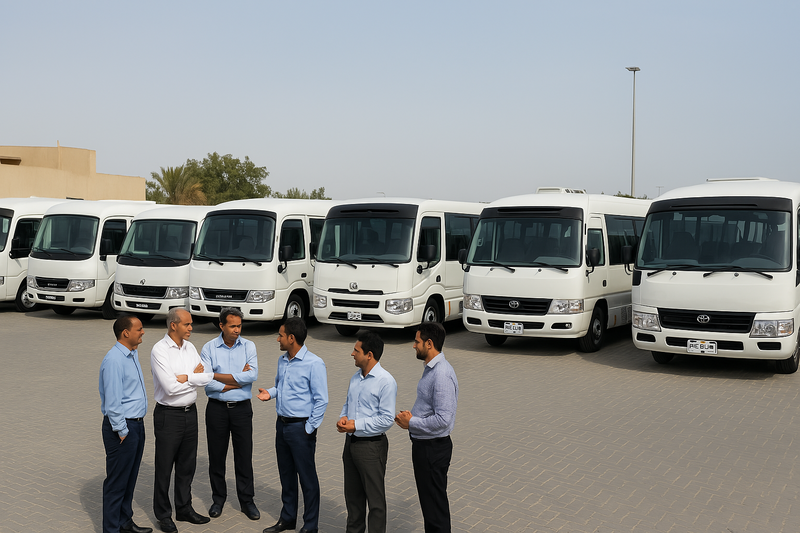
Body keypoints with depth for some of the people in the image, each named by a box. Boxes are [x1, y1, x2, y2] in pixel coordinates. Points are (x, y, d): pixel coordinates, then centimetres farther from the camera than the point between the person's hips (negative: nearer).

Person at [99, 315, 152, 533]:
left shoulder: (133, 354, 11)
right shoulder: (114, 360, -20)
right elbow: (112, 401, -21)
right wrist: (121, 431, -17)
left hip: (136, 424, 9)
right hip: (122, 427, -9)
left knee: (130, 477, 18)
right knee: (117, 481, 1)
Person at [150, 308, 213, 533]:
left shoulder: (190, 347, 6)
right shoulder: (160, 350, -15)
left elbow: (208, 377, -4)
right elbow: (170, 387, -23)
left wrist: (184, 377, -18)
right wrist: (195, 377, -10)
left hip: (190, 413, 6)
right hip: (168, 415, -6)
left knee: (187, 465, 15)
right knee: (164, 467, 6)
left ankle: (184, 509, 29)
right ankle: (163, 514, 19)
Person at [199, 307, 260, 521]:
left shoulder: (248, 346, 0)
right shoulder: (209, 348, -3)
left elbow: (252, 375, -15)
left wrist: (218, 376, -14)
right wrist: (237, 380, -14)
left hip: (242, 407, 0)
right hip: (217, 408, 0)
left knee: (244, 455, 5)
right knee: (216, 455, 9)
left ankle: (247, 501, 17)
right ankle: (218, 499, 25)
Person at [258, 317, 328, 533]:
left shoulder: (314, 364, -16)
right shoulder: (282, 361, 8)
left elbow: (321, 400, -14)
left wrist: (309, 428, -14)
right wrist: (270, 393, 3)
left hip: (301, 428, -8)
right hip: (282, 424, 8)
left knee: (307, 478, 3)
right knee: (286, 474, 18)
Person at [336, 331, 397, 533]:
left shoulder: (386, 381, -17)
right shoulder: (355, 378, 8)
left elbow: (387, 419, -19)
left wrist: (357, 425, -20)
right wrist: (343, 417, -1)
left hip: (371, 446, -8)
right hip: (351, 442, 8)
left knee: (375, 497, 3)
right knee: (352, 494, 20)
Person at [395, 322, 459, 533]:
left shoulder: (442, 375, -25)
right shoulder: (430, 369, 7)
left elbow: (443, 419, -28)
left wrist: (411, 423, -17)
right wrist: (411, 415, 4)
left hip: (433, 448, -10)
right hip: (423, 445, 10)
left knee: (435, 504, 1)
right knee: (427, 499, 21)